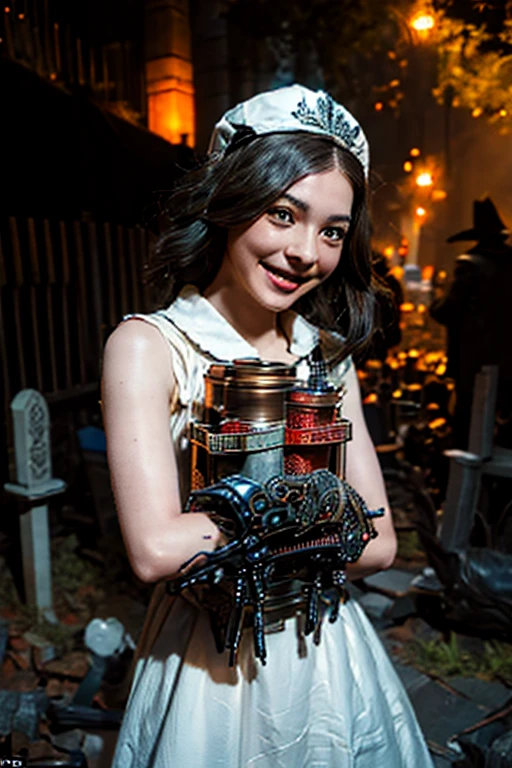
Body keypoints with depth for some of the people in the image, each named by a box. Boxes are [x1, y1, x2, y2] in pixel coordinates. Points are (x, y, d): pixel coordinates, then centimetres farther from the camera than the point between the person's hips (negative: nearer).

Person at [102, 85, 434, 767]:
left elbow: (379, 544, -6)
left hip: (329, 652, 5)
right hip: (207, 663, -4)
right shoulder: (147, 346, -16)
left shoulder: (329, 355, -2)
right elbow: (157, 550, -26)